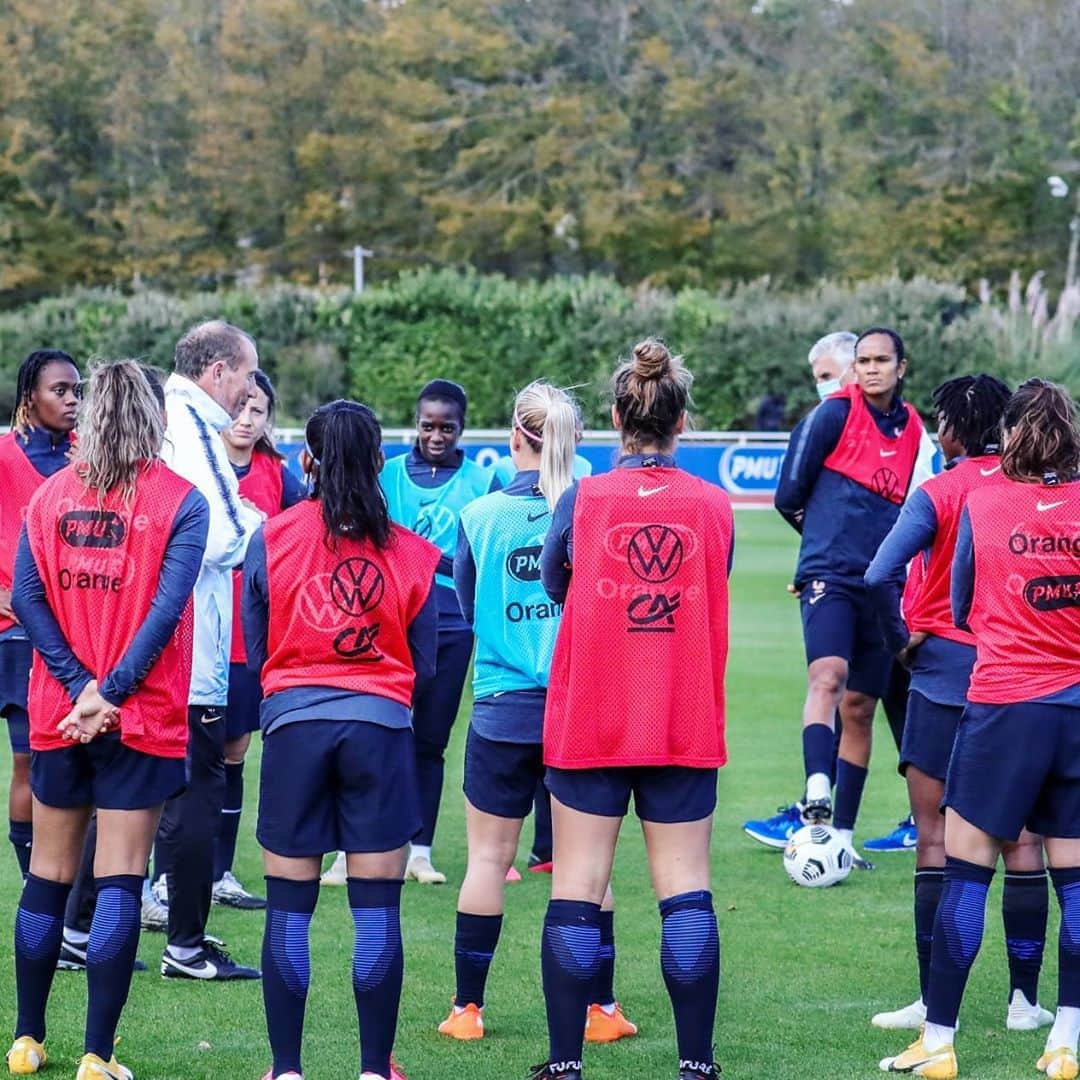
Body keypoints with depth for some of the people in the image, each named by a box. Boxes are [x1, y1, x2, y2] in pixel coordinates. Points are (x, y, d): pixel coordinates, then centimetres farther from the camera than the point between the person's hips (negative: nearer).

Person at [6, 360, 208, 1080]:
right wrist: (109, 692, -14)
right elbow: (167, 610, -15)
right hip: (143, 719, -3)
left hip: (58, 715, 3)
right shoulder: (182, 501, -5)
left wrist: (81, 685, -8)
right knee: (120, 884, -2)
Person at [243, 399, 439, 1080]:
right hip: (381, 725, 0)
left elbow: (255, 648, 6)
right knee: (378, 909, 4)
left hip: (292, 724, 0)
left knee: (289, 911, 6)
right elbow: (424, 665, 8)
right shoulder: (412, 553, 0)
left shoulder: (270, 538, -1)